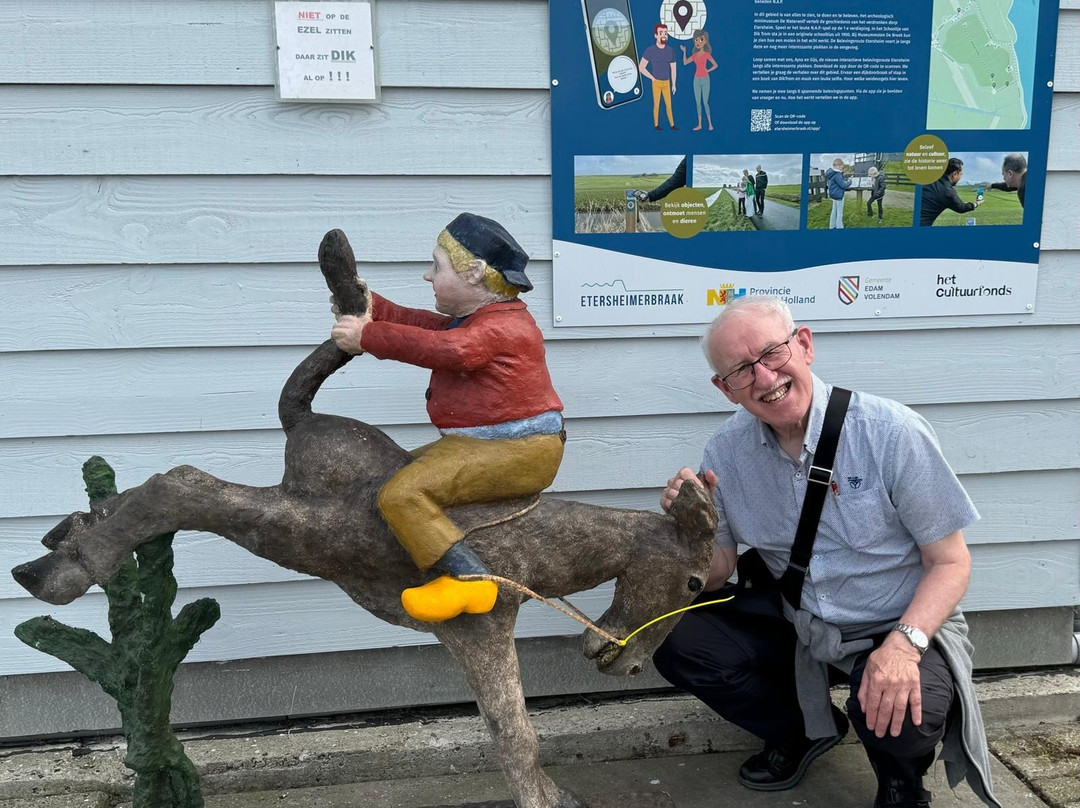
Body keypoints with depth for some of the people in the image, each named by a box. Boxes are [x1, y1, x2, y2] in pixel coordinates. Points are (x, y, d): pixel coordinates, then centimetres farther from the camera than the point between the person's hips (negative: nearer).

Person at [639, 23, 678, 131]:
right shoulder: (650, 50, -10)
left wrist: (673, 84, 7)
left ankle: (672, 124, 11)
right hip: (656, 83, -3)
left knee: (669, 105, 5)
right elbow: (641, 67, -7)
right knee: (656, 105, 2)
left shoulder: (671, 51, 0)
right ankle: (656, 125, 13)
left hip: (667, 83, 3)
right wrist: (652, 78, -8)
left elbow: (673, 69, 6)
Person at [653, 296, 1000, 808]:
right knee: (678, 645, -12)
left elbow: (950, 562, -14)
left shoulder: (890, 433, -20)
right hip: (795, 626, 4)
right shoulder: (726, 452, -8)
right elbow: (717, 575, -2)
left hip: (899, 628, -4)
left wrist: (904, 642, -31)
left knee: (897, 713, -33)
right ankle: (806, 730, 14)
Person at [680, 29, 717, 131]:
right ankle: (699, 125, 8)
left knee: (705, 102, -6)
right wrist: (684, 51, 1)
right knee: (698, 102, 4)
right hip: (697, 80, 5)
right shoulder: (695, 55, 7)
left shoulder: (707, 54, -5)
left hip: (705, 79, -5)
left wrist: (708, 70, -9)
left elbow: (715, 65, -1)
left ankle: (710, 124, 2)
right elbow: (685, 62, 9)